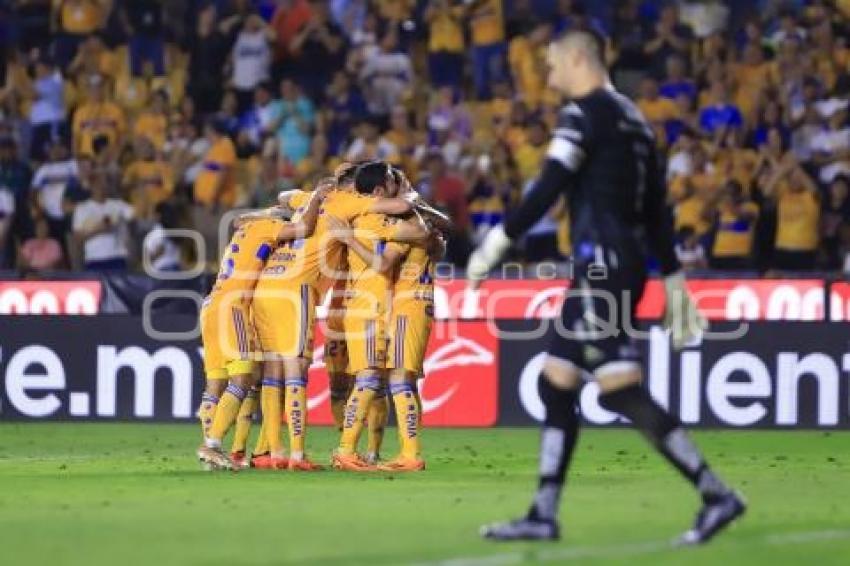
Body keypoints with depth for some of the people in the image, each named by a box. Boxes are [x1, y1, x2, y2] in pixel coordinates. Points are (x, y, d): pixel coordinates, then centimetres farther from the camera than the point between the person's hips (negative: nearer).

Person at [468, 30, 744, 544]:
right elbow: (657, 212, 20)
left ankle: (717, 496, -18)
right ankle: (543, 516, 12)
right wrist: (675, 285, 22)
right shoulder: (635, 120, 19)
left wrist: (496, 245, -13)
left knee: (622, 391, -14)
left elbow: (549, 189, -16)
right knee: (555, 383, 12)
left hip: (603, 260, -10)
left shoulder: (587, 112, -7)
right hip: (629, 262, 10)